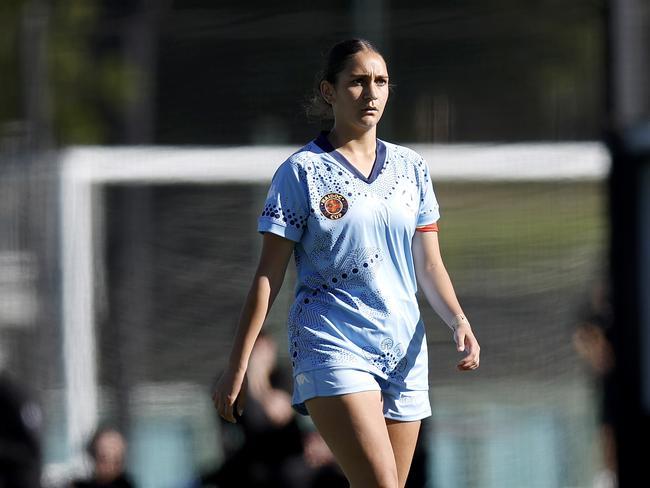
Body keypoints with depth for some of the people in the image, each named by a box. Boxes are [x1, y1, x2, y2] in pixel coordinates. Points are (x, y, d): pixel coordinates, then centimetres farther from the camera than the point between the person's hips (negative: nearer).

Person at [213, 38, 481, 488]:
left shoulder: (411, 168, 12)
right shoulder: (302, 171, -2)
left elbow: (429, 266, 14)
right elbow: (268, 275, -2)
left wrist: (459, 322, -5)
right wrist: (237, 367, -5)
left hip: (404, 351, 5)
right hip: (332, 349, -5)